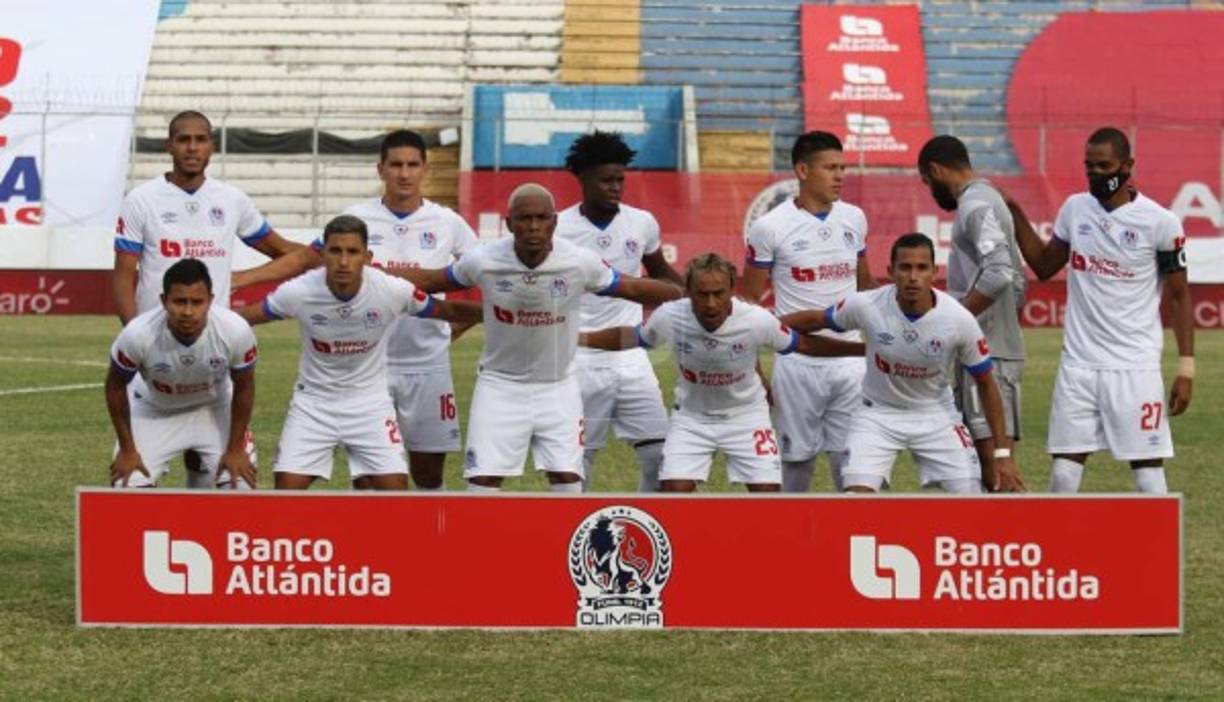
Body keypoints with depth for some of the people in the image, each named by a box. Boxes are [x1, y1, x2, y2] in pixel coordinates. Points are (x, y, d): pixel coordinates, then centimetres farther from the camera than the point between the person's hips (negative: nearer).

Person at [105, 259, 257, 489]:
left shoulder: (236, 331, -32)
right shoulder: (137, 334, -34)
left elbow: (243, 388, -11)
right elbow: (116, 386, -13)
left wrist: (235, 448, -7)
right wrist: (127, 449, -9)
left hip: (214, 409, 1)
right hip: (155, 412, -1)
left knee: (240, 485, -12)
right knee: (128, 486, -13)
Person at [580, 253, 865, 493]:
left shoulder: (758, 321, -27)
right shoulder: (669, 318, -24)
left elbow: (802, 344, -11)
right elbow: (628, 337, -4)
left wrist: (862, 349, -10)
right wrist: (577, 340, -4)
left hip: (745, 414, 0)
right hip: (692, 415, 1)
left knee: (768, 493, -8)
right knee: (674, 490, -13)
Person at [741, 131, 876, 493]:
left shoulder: (854, 219, 7)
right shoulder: (770, 228, -6)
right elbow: (749, 300, 1)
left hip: (849, 360, 3)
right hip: (797, 364, -3)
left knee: (851, 457, 2)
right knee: (798, 456, 5)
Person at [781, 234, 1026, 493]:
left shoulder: (959, 319, -20)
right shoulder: (866, 306, -22)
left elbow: (986, 384, -7)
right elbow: (815, 319, -1)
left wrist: (1003, 454, -7)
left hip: (936, 416, 1)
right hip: (878, 414, -1)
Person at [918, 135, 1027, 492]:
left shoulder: (975, 205, -11)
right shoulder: (990, 201, 20)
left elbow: (999, 272, -25)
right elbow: (1017, 281, 23)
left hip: (987, 354, -10)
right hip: (993, 349, 10)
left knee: (994, 453, -13)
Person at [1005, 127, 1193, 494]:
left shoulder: (1160, 222, -7)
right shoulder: (1074, 209, 6)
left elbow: (1179, 296, -3)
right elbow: (1045, 266, 20)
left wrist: (1186, 368, -8)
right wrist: (1015, 213, 9)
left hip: (1135, 367, -4)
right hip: (1078, 364, 4)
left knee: (1148, 467, -3)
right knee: (1064, 466, 3)